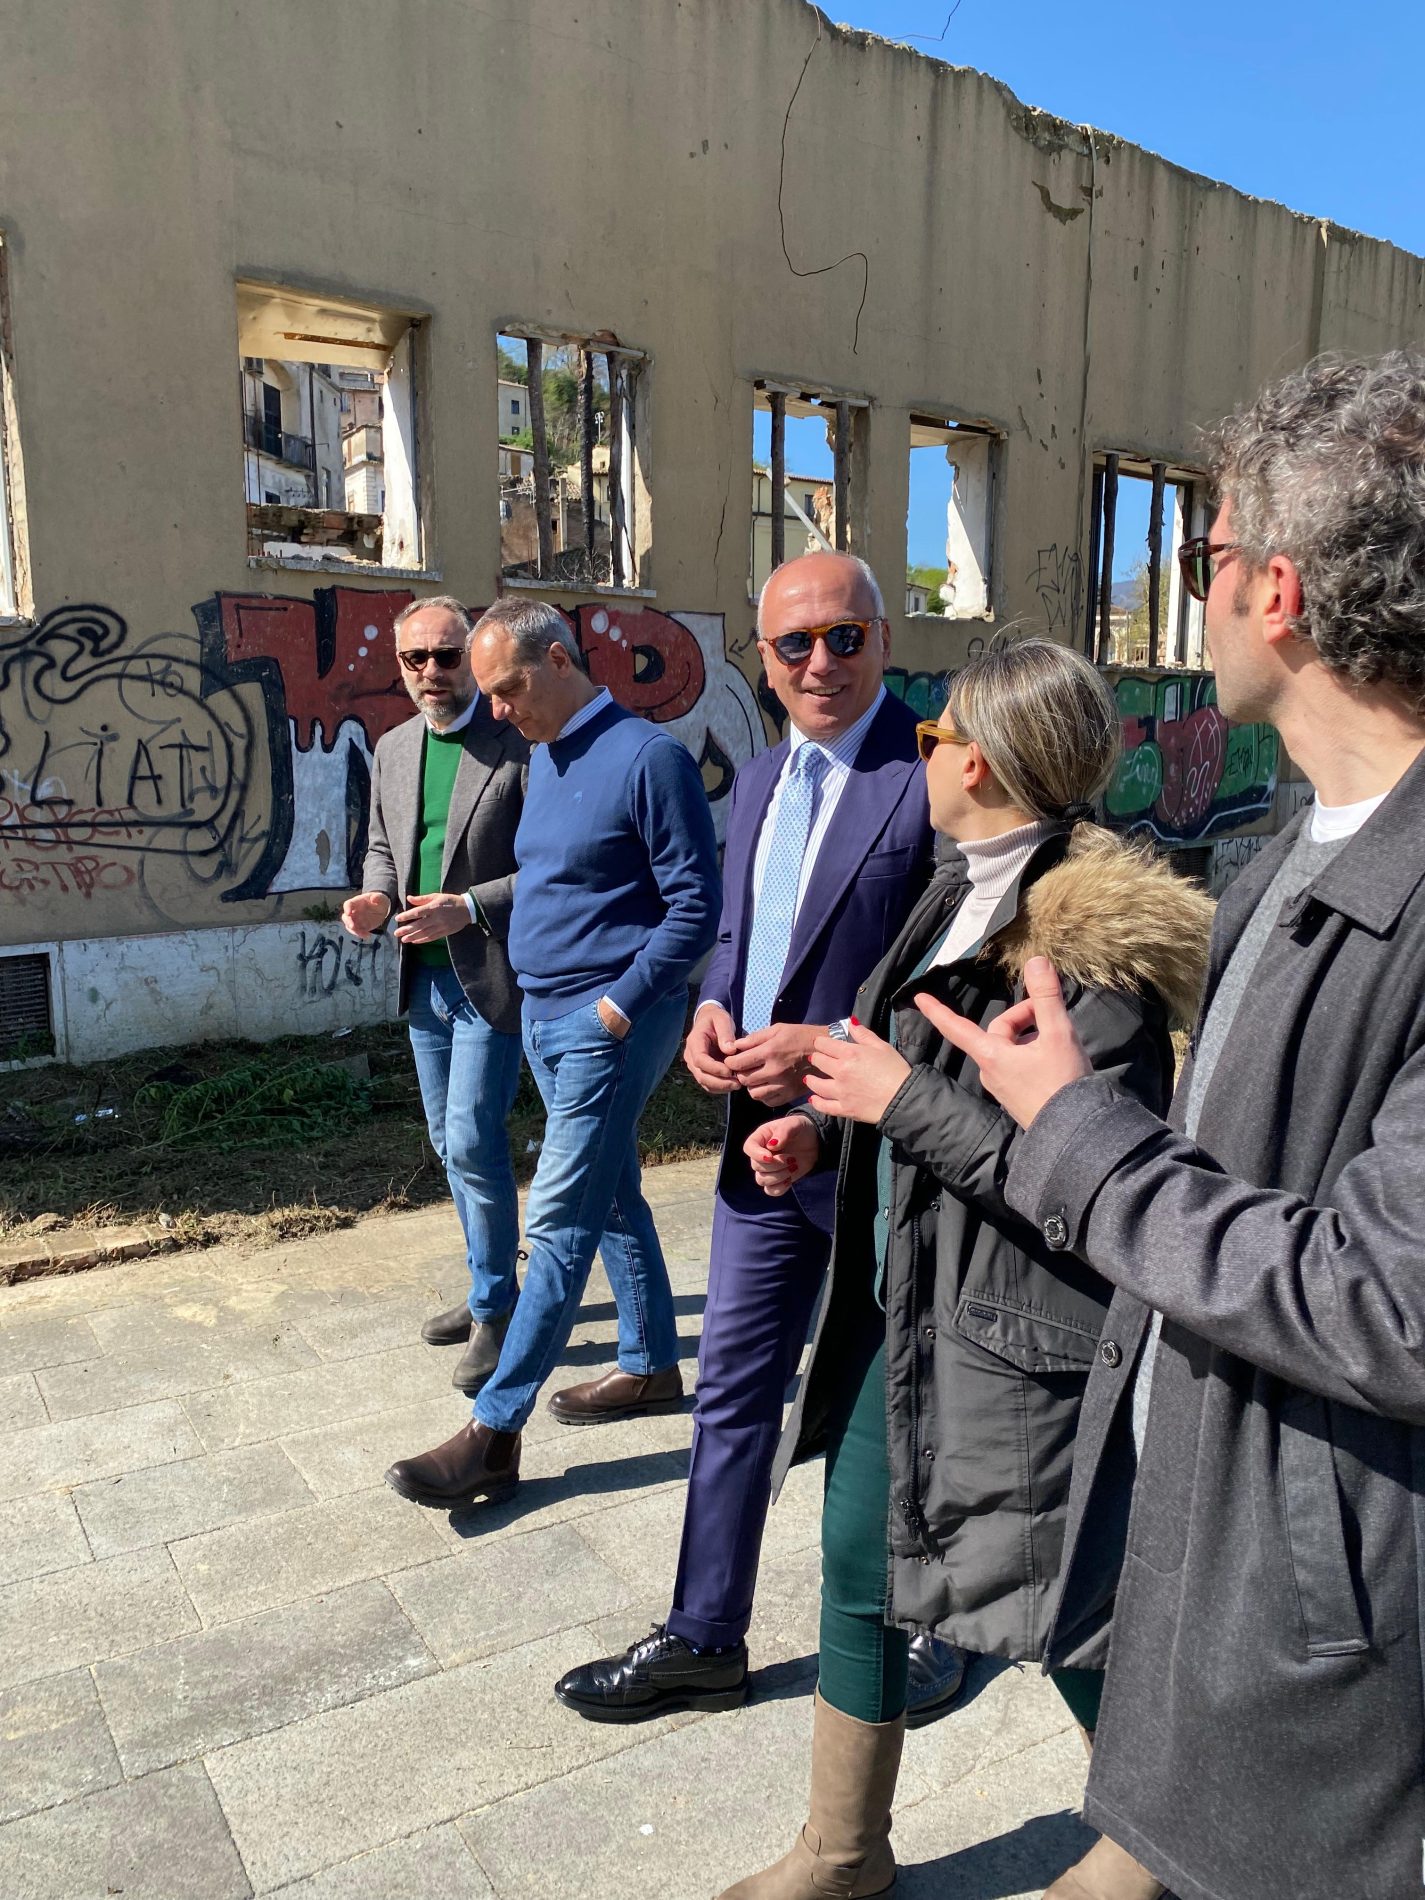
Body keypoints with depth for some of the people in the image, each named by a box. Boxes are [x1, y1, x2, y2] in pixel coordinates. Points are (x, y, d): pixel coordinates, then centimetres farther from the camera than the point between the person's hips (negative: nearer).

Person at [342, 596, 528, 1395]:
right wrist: (376, 897, -1)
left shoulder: (519, 745, -11)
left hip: (492, 976, -7)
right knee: (452, 1143, 16)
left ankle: (495, 1312, 12)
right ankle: (492, 1288, 33)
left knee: (474, 1142, -6)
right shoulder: (392, 750, 11)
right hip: (425, 977, 7)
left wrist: (469, 907, -23)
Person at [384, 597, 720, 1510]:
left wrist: (620, 1007, -17)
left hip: (612, 1024, -9)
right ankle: (652, 1367, 33)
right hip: (546, 1016, 9)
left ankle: (495, 1433, 4)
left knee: (560, 1225, -4)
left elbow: (697, 906, -16)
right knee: (613, 1201, 17)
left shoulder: (648, 757, -16)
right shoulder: (544, 757, 11)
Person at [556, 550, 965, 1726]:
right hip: (764, 1134, 7)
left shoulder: (934, 776, -15)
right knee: (733, 1394, 15)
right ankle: (704, 1642, 33)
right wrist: (713, 1009, -1)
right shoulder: (758, 780, 10)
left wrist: (835, 1049, -23)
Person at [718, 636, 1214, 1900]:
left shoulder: (1094, 943, -21)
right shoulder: (963, 895, 6)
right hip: (898, 1302, 9)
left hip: (1018, 1340, -8)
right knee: (857, 1561, 18)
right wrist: (820, 1129, 2)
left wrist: (904, 1099, -21)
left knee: (1068, 1618, 11)